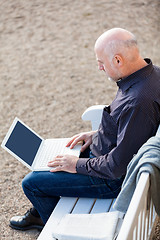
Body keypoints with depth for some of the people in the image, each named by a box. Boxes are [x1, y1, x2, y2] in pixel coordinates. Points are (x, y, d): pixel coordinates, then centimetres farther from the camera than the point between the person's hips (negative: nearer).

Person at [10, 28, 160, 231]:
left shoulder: (138, 102, -36)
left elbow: (118, 166, -31)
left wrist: (78, 165, -17)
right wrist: (97, 134, 5)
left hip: (114, 179, -10)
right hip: (105, 151, 10)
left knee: (31, 183, 0)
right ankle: (40, 213, 42)